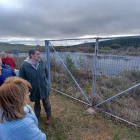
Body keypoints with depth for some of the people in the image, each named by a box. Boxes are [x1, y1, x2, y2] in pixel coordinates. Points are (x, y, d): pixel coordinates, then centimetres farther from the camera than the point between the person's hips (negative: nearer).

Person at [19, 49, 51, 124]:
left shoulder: (42, 63, -8)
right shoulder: (24, 65, -16)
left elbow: (46, 73, 7)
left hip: (44, 88, 1)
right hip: (34, 89, 0)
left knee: (46, 103, 13)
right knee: (36, 103, 22)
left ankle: (49, 116, 37)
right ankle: (37, 116, 49)